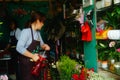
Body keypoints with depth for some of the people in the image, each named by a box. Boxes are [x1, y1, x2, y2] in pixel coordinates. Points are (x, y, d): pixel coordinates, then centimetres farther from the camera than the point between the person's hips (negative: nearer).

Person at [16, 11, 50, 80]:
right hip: (26, 62, -7)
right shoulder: (26, 31, -18)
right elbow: (19, 48, -25)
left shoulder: (38, 33, 7)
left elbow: (41, 44, 22)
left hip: (35, 62, 8)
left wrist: (44, 46, -1)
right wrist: (32, 56, -26)